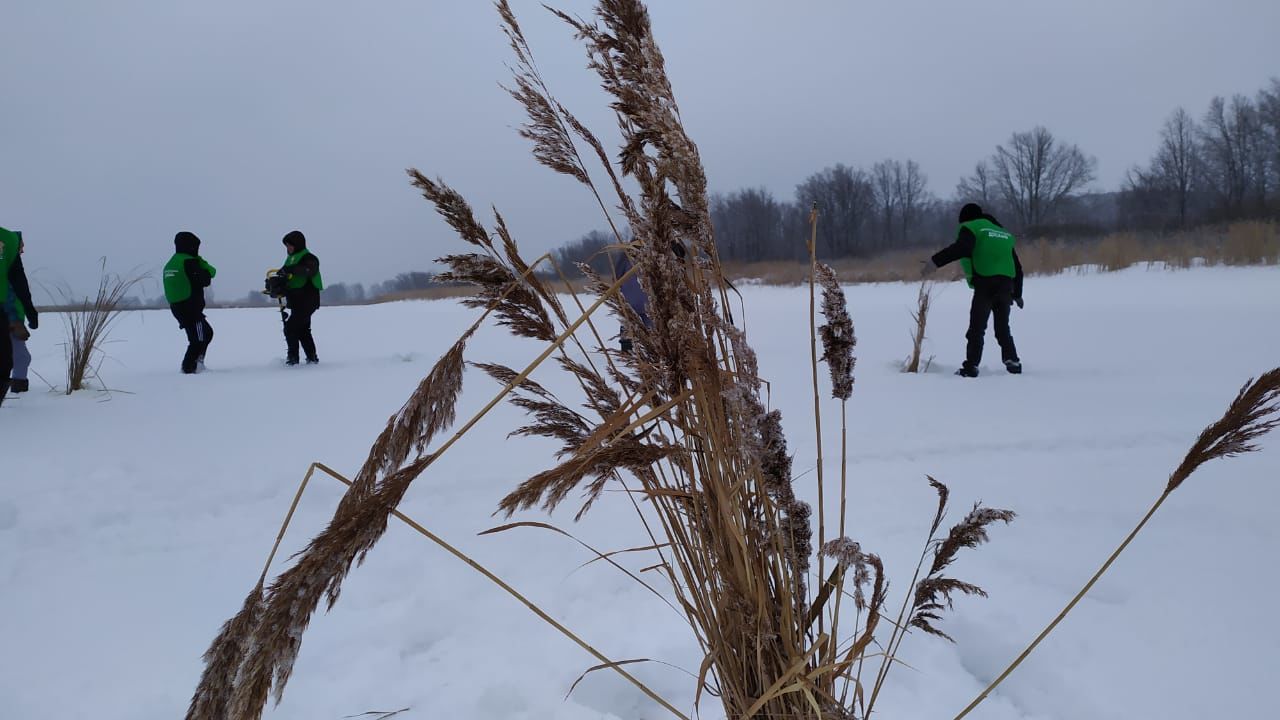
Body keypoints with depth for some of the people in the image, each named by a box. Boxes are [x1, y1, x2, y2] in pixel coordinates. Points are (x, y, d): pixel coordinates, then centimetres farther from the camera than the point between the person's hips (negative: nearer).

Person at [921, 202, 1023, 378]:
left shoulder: (972, 228, 4)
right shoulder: (1005, 233, 27)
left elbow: (960, 248, -19)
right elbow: (1017, 267, 28)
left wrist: (934, 262, -28)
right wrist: (1017, 293, 35)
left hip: (985, 285, -6)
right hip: (1006, 286, 6)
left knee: (977, 328, -4)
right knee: (1003, 328, 18)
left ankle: (970, 367, -8)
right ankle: (1013, 363, 14)